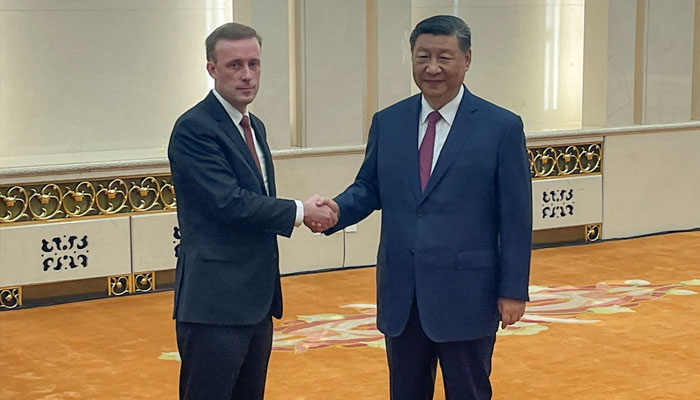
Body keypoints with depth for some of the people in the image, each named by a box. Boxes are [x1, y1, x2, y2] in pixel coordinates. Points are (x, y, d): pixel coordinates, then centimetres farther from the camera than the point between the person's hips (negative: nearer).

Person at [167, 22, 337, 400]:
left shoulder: (254, 126, 15)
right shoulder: (194, 128, -14)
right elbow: (230, 203, -21)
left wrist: (307, 213, 0)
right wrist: (299, 211, -11)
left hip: (256, 299, 9)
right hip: (215, 303, -9)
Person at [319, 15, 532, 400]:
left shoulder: (502, 127, -5)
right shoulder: (387, 122, 6)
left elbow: (515, 218, -5)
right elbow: (369, 188, 12)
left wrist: (513, 289, -7)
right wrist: (337, 209, -10)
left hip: (467, 295, -4)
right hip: (400, 294, 4)